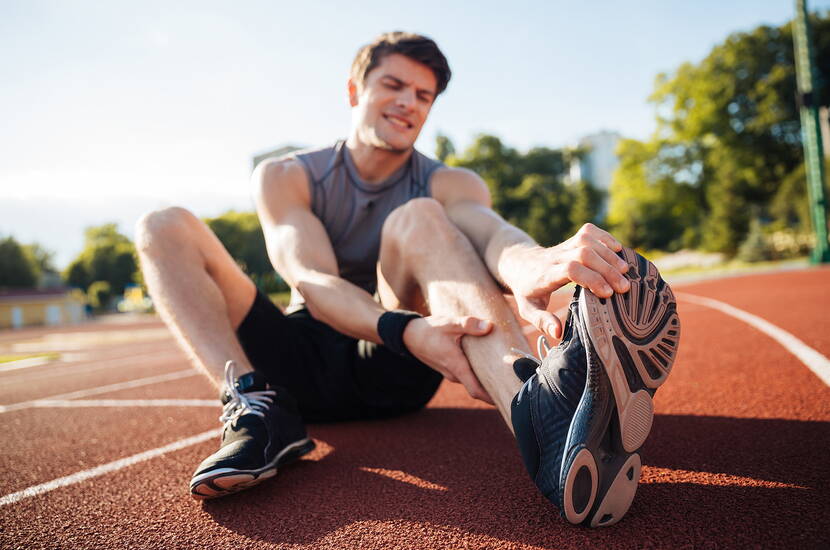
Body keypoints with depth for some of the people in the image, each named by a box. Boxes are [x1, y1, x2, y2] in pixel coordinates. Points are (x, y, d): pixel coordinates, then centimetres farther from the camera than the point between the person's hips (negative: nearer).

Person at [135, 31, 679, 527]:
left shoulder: (451, 184, 1)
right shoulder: (285, 177, 0)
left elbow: (491, 231, -25)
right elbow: (312, 281, -20)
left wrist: (530, 268, -51)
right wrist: (406, 330, -40)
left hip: (389, 373, -1)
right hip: (299, 366, 2)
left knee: (418, 220, -27)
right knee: (165, 227, -12)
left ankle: (534, 405, -52)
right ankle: (258, 406, -34)